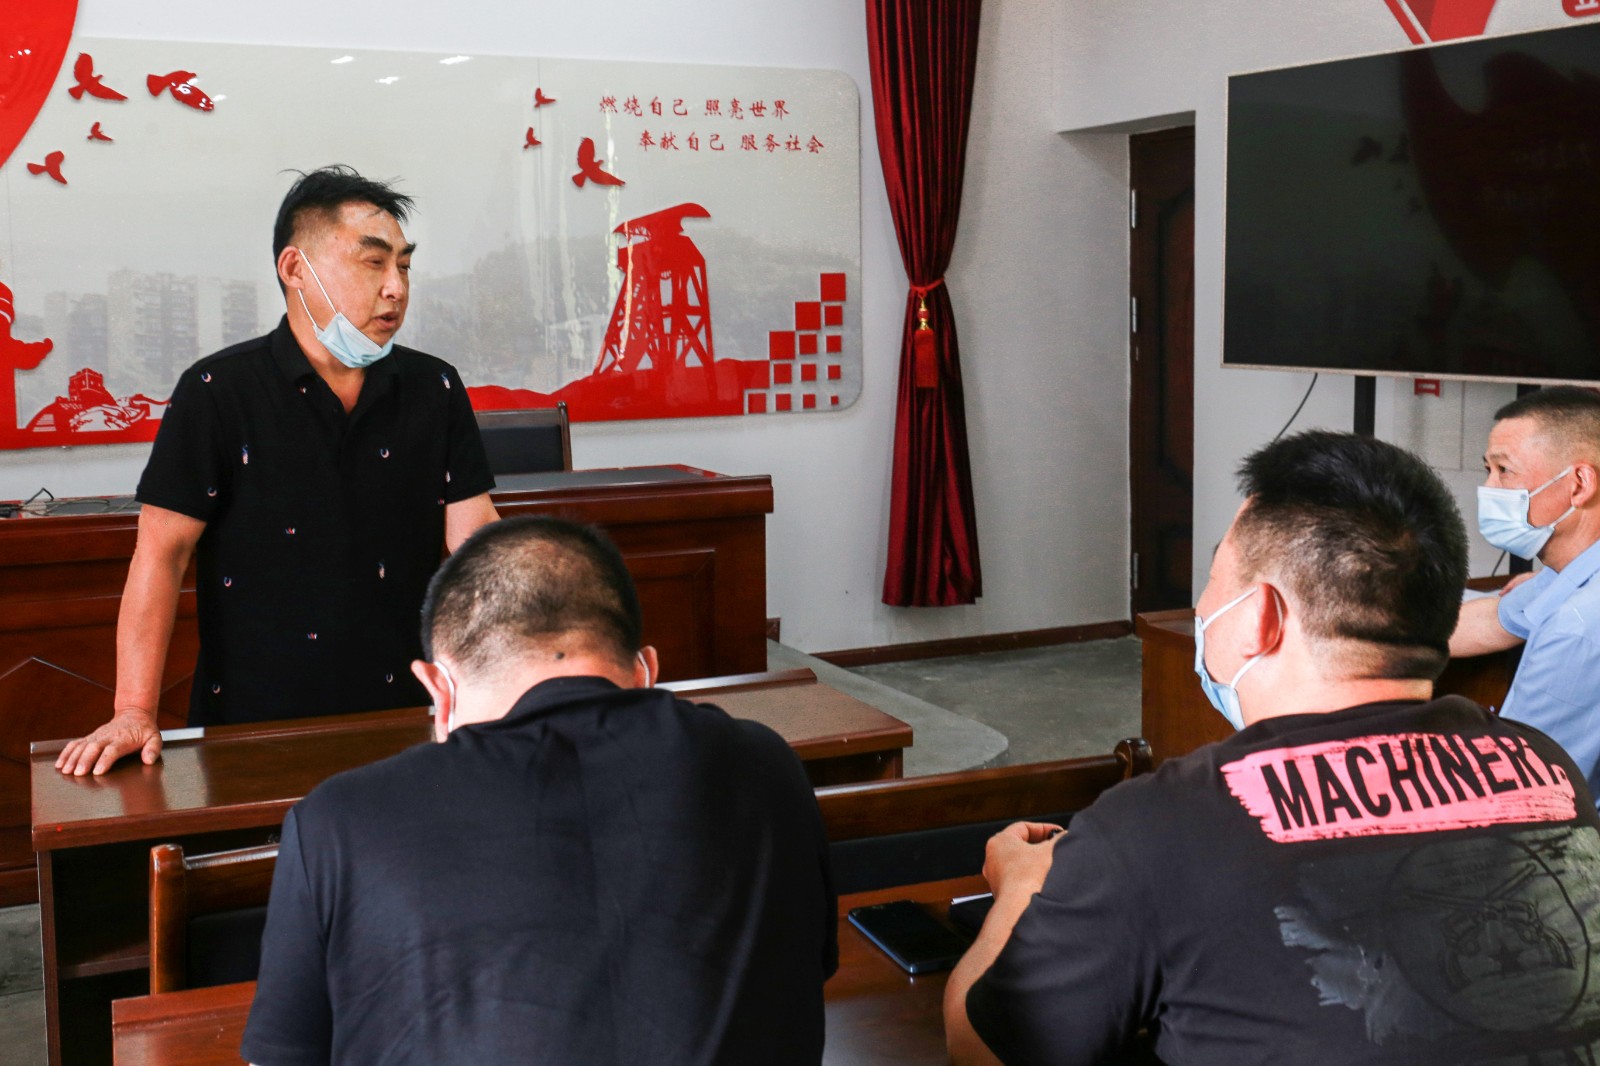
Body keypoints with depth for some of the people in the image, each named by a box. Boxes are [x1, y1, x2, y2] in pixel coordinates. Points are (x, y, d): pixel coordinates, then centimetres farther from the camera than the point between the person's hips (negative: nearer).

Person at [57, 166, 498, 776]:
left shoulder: (435, 390, 7)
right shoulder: (218, 393, -2)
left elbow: (478, 542, 3)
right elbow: (163, 551, -6)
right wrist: (134, 713, -14)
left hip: (401, 720, 2)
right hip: (252, 725, -2)